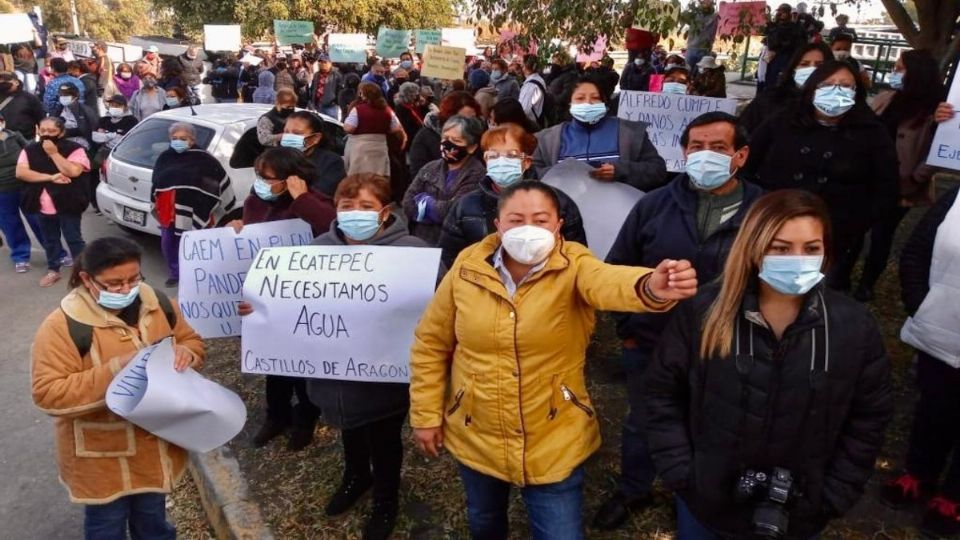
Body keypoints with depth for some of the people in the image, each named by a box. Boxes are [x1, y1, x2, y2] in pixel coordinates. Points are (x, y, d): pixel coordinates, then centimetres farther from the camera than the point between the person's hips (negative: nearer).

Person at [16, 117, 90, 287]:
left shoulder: (74, 149, -8)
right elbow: (20, 172, -9)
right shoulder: (29, 150, 3)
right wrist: (50, 177, -19)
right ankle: (53, 270, 30)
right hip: (42, 207, 5)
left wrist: (54, 153, -20)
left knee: (74, 239, 4)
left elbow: (73, 172, -21)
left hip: (67, 206, -4)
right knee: (49, 240, 17)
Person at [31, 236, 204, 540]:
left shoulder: (158, 304, -5)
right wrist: (115, 370, -31)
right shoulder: (63, 325, -20)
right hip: (102, 455, -4)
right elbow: (48, 394, -22)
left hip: (155, 443, 4)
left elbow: (193, 342, 7)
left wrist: (185, 353, -17)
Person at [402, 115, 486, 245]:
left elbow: (454, 210, -15)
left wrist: (423, 202, 0)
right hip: (418, 242, 3)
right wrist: (439, 211, -10)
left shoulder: (477, 174, -6)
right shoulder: (430, 168, 11)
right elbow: (408, 204, 2)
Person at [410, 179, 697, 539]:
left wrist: (651, 288, -63)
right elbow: (430, 343, 0)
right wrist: (426, 414, 0)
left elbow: (607, 281, -41)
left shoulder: (573, 265, -17)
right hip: (475, 437, 3)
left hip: (555, 443, -2)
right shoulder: (466, 269, -11)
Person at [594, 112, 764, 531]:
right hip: (649, 344, 2)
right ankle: (633, 492, 46)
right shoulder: (655, 204, -6)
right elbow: (616, 268, 1)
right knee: (641, 423, 20)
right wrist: (626, 327, 2)